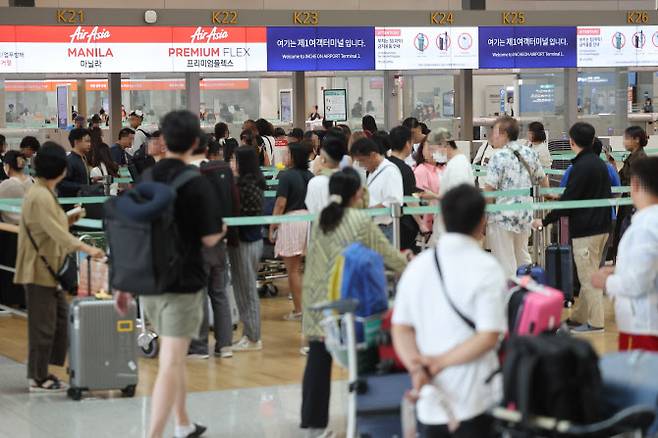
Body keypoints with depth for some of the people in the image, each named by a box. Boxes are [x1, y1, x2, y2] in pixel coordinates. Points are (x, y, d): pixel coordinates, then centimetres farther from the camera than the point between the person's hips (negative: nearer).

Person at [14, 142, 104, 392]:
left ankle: (42, 373, 17)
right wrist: (86, 248, -32)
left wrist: (67, 221, 11)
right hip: (40, 270, -10)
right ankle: (38, 378, 5)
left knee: (61, 318, 12)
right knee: (43, 324, -3)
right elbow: (55, 233, -27)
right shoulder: (40, 197, -19)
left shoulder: (45, 193, 15)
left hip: (50, 270, 10)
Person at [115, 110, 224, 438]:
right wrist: (221, 229, 11)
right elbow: (209, 239, -12)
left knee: (174, 356, 23)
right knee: (170, 364, -6)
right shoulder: (197, 184, -12)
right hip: (183, 282, -6)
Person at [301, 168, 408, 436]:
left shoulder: (320, 220, 8)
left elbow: (315, 260, 14)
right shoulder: (360, 221, -5)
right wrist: (404, 263, 24)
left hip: (319, 298, 4)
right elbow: (385, 252, 4)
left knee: (319, 359, 5)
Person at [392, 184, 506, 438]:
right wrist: (440, 362, -13)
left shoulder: (417, 266, 5)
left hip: (429, 399, 4)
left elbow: (401, 328, 3)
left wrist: (416, 369, -8)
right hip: (474, 401, -4)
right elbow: (489, 336, -17)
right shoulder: (486, 269, -10)